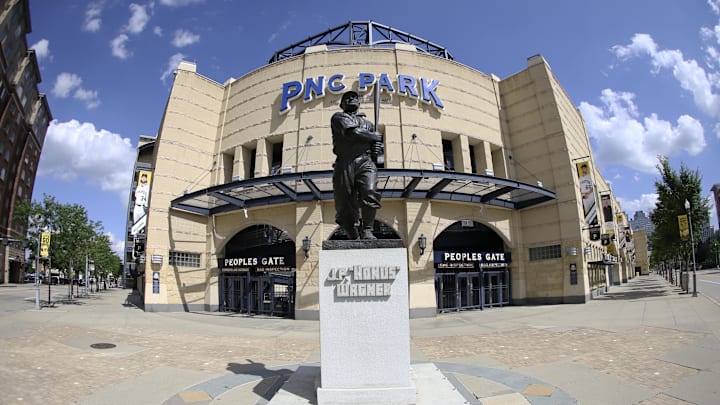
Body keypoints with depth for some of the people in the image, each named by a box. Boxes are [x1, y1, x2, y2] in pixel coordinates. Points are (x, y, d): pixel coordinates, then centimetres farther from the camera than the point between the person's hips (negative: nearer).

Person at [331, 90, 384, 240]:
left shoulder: (367, 123, 31)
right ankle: (354, 237, 5)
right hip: (344, 163, -2)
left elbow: (377, 145, 34)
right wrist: (376, 136, 7)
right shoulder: (338, 117, 15)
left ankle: (367, 231, -18)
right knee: (345, 204, -5)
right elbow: (352, 132, -4)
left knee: (369, 193, -25)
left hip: (365, 162, 2)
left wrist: (376, 147, 8)